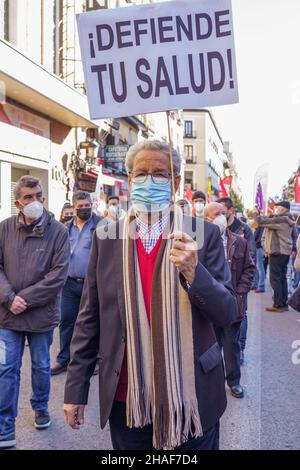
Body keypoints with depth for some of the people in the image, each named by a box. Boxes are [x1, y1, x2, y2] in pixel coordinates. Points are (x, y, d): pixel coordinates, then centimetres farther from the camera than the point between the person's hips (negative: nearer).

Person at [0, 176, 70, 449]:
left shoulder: (58, 231, -9)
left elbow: (59, 274, -14)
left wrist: (26, 298, -17)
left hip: (42, 314, -1)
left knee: (41, 366, 17)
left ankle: (41, 406, 43)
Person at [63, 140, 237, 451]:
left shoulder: (204, 235, -6)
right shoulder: (106, 238, -2)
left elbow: (227, 314, -7)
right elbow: (89, 318, 1)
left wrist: (193, 272, -24)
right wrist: (76, 388, 2)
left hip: (191, 398, -1)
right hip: (125, 399, 1)